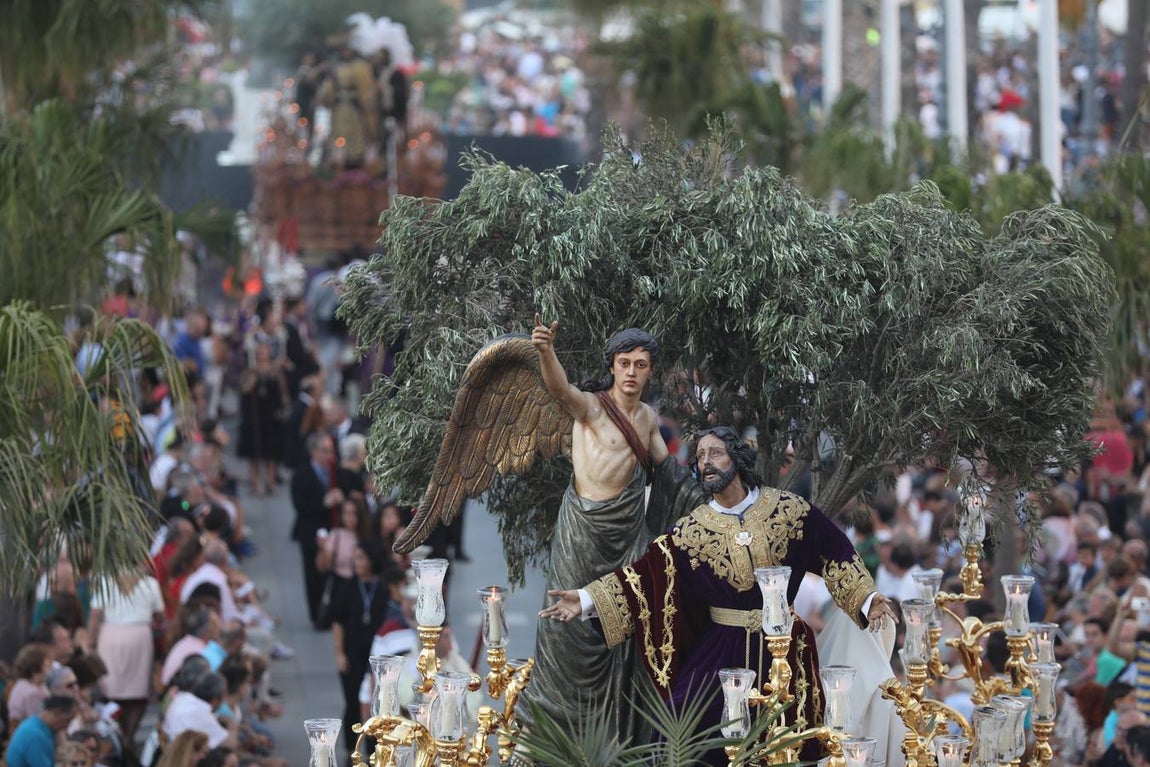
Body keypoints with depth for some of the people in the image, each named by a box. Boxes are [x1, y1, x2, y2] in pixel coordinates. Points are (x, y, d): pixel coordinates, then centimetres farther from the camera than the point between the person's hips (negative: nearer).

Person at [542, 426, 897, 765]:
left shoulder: (786, 508, -1)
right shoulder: (692, 529, 0)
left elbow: (834, 553, 4)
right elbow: (645, 573, -6)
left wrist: (866, 598, -5)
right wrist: (586, 600, -16)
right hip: (721, 649, 0)